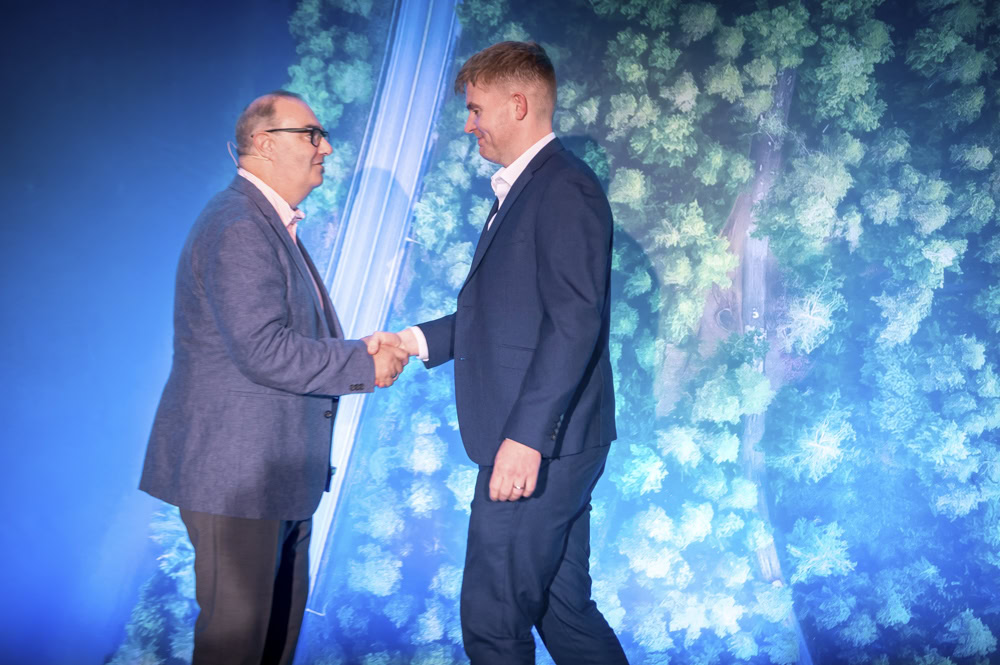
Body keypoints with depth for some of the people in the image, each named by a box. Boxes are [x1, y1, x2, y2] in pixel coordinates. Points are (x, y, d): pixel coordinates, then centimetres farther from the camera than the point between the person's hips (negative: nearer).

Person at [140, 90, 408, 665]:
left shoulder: (271, 225, 17)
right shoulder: (237, 227, -17)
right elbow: (263, 351, -25)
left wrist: (363, 354, 4)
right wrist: (364, 363, -16)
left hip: (276, 468, 10)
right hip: (236, 471, -10)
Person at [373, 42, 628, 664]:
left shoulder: (565, 188, -13)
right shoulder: (522, 189, 19)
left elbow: (576, 320, -22)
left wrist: (525, 436, -26)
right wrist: (418, 339, 10)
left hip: (537, 447, -10)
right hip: (543, 448, 10)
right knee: (564, 609, 17)